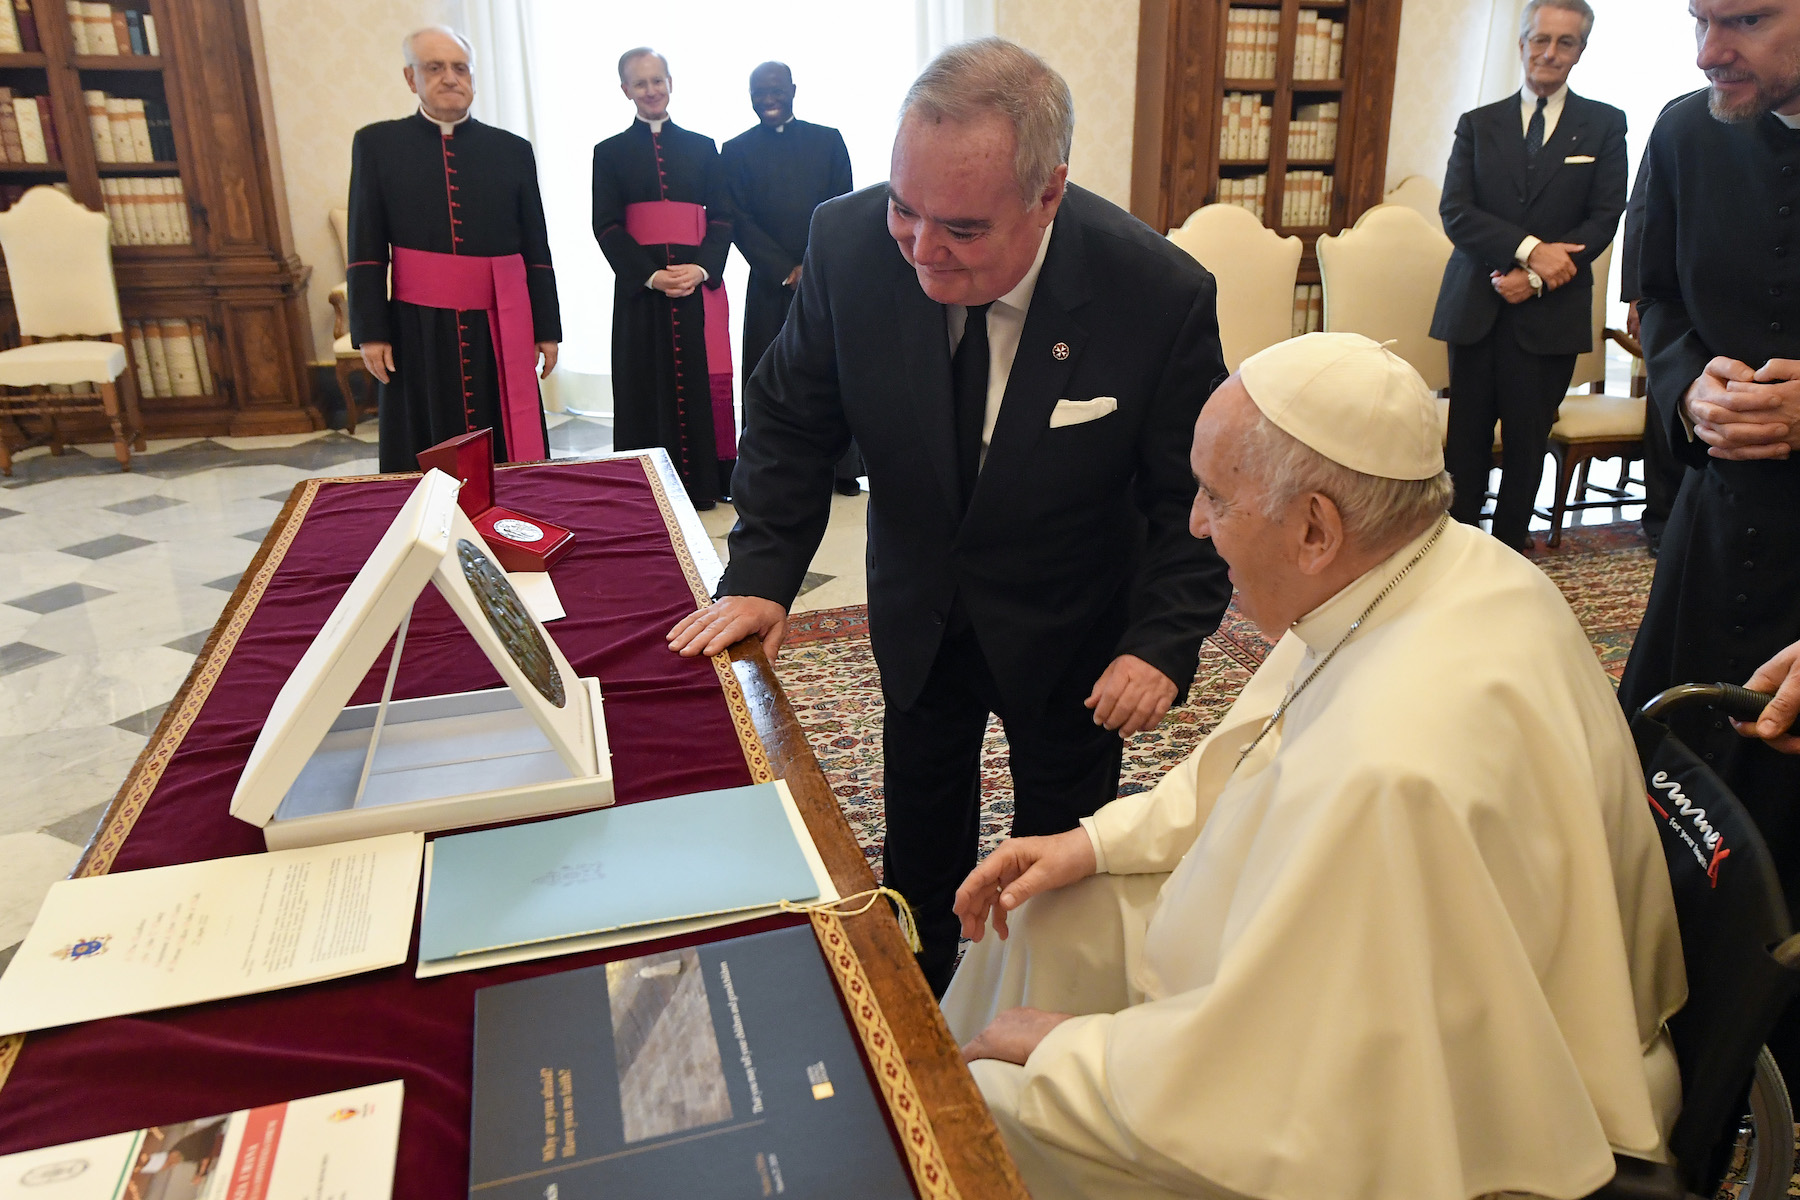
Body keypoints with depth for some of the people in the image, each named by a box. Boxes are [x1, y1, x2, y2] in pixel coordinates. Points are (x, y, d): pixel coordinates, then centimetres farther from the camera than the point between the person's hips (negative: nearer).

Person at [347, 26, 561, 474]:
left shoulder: (513, 150, 7)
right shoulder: (376, 144, 5)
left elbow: (536, 249, 7)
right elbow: (366, 251, 3)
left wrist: (546, 328, 4)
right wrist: (370, 333, -4)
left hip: (500, 331, 1)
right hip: (420, 331, 0)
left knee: (509, 454, 3)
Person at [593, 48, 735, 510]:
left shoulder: (702, 147, 11)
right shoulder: (610, 153, 8)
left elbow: (723, 217, 6)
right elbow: (606, 226, 0)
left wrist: (701, 268, -12)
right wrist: (650, 275, -14)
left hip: (700, 282, 1)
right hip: (639, 287, -1)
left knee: (702, 380, 0)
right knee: (649, 383, 0)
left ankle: (705, 479, 9)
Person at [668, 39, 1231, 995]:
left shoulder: (1162, 295, -28)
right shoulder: (849, 245, -21)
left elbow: (1195, 497, -16)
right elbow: (792, 417, -6)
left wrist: (1163, 642, -27)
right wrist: (761, 574, -14)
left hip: (1068, 633, -2)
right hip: (919, 617, 2)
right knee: (918, 847, 22)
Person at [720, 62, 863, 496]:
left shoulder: (827, 140, 9)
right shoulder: (737, 150, 7)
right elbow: (741, 222, 1)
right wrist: (785, 271, -9)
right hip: (771, 284, 0)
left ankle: (842, 466, 12)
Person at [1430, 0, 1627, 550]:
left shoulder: (1604, 124, 8)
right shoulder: (1478, 124, 9)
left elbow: (1603, 220, 0)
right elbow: (1455, 212, -4)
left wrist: (1536, 278, -13)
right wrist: (1529, 249, -17)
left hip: (1550, 313, 0)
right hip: (1475, 308, 1)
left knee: (1528, 440, 6)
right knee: (1467, 438, 3)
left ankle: (1509, 547, 19)